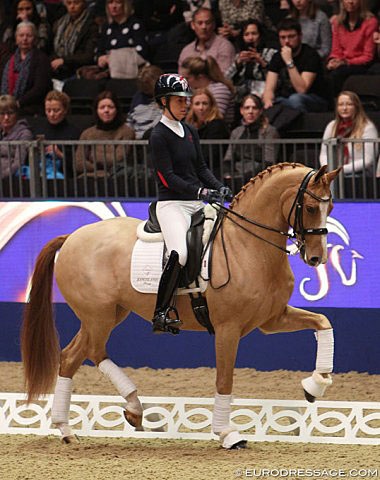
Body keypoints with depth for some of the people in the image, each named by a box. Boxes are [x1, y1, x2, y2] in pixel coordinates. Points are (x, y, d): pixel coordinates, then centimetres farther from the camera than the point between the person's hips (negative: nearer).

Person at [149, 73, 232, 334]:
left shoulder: (190, 132, 16)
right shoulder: (159, 135, -7)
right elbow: (168, 178, -14)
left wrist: (218, 187, -1)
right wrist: (201, 191, -24)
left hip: (197, 204, 8)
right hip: (172, 203, -8)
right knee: (180, 254, -28)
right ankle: (160, 315, -22)